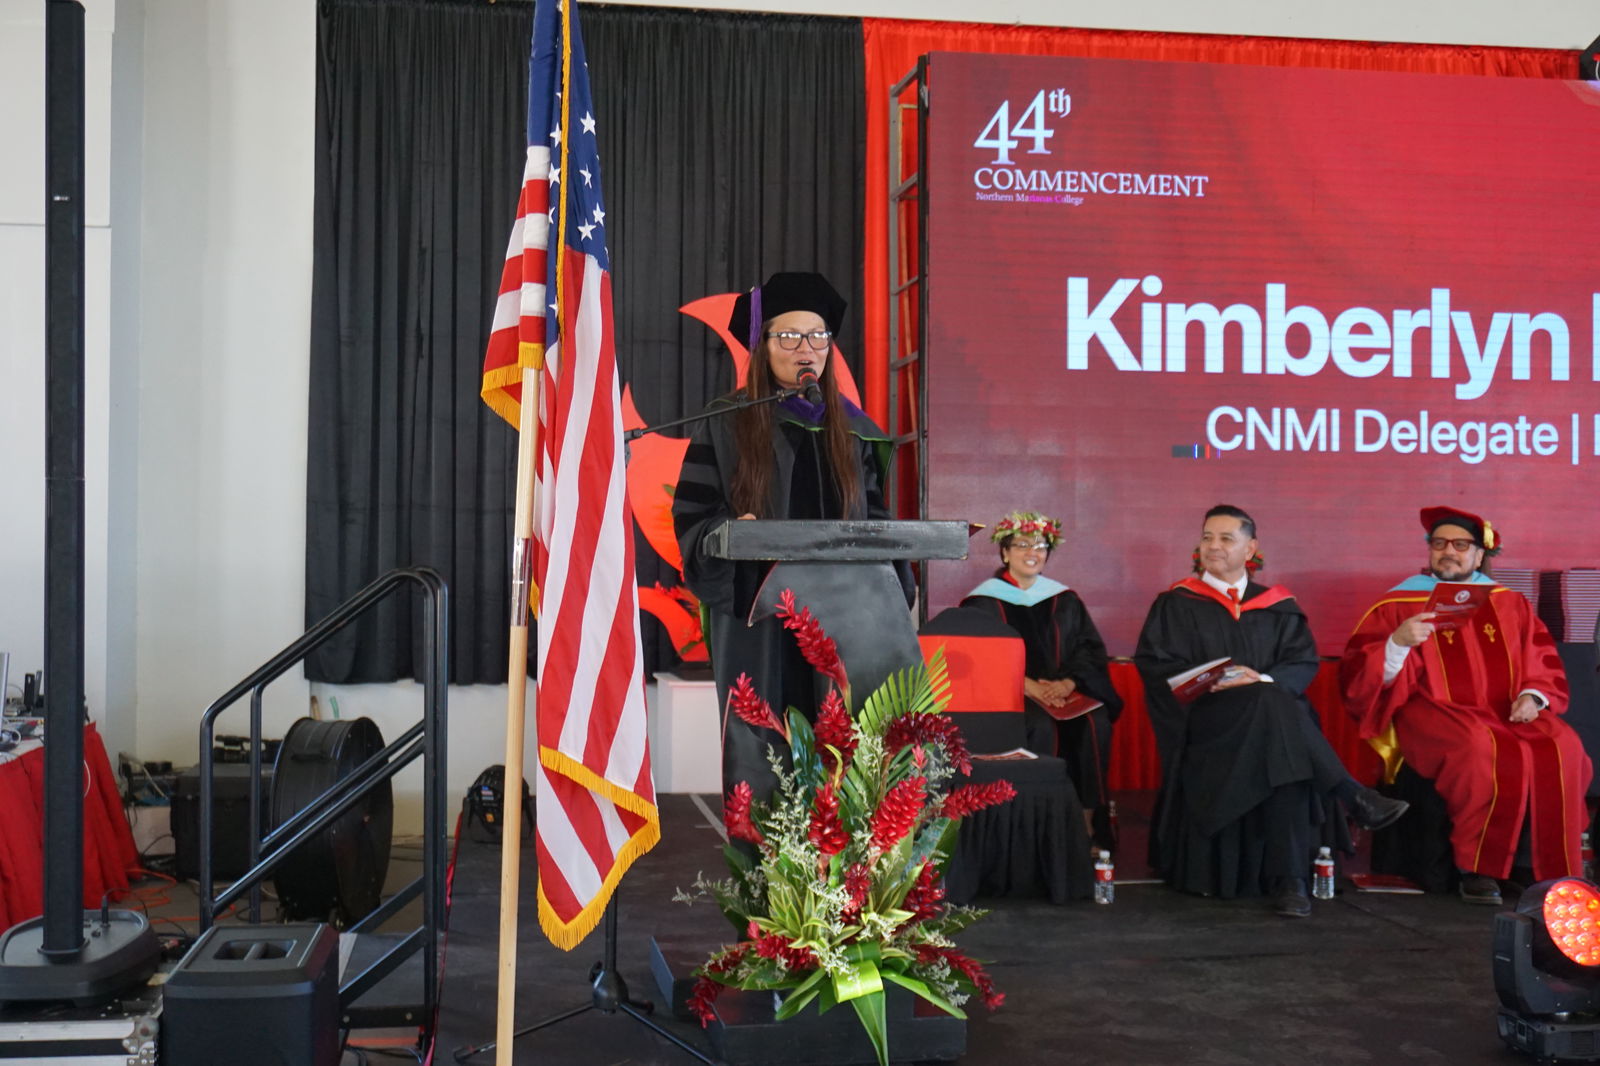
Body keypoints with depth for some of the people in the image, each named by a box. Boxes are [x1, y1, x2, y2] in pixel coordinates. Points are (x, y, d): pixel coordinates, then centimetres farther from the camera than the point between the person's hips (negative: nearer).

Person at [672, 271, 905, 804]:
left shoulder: (852, 429, 14)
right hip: (757, 620, -3)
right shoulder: (727, 423, 3)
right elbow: (691, 517, 0)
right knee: (761, 758, -3)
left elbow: (875, 519, 17)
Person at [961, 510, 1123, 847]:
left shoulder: (1064, 600, 15)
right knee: (1042, 726, -33)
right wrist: (1030, 687, -21)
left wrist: (1067, 683, -14)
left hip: (1063, 691, 3)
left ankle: (1088, 824, -19)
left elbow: (1090, 650, 7)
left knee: (1095, 722, -26)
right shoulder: (985, 602, 2)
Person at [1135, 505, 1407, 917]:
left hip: (1273, 715, 2)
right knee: (1271, 703, -34)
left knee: (1283, 746, -34)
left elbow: (1304, 663, 6)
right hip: (1203, 721, -2)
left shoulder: (1278, 607, 17)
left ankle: (1288, 879, -36)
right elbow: (1154, 664, 2)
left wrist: (1262, 680, -15)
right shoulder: (1176, 604, 12)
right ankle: (1354, 798, -31)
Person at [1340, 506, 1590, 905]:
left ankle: (1556, 872, -14)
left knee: (1562, 748, -25)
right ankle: (1478, 869, -22)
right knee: (1480, 749, -36)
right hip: (1436, 712, -4)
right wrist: (1398, 643, -20)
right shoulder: (1398, 603, 5)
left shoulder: (1509, 603, 16)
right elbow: (1357, 674, -2)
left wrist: (1533, 696, -4)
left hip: (1506, 712, 4)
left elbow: (1544, 664, 17)